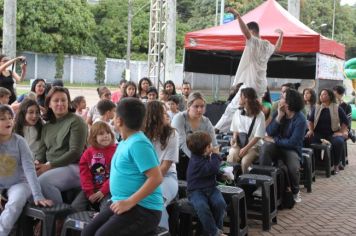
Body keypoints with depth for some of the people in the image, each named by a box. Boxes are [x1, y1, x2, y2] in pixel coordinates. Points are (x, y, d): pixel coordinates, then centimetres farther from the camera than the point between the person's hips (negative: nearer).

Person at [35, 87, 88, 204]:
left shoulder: (76, 121, -4)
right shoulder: (47, 126, 17)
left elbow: (75, 152, -12)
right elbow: (42, 150, 14)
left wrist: (50, 165, -16)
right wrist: (37, 163, -9)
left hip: (72, 167, -6)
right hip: (49, 168, 6)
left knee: (43, 181, -30)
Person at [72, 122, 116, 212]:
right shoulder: (88, 152, 7)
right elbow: (84, 173, 3)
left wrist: (103, 191, -14)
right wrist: (89, 193, -7)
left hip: (108, 190, -4)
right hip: (91, 190, 4)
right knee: (75, 207, -11)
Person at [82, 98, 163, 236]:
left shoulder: (138, 143, -18)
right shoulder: (125, 142, 12)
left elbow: (156, 178, -24)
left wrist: (130, 202, -23)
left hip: (144, 209, -9)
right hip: (122, 204, 9)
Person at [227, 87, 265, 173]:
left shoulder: (259, 115, -5)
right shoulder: (238, 113, 10)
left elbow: (257, 137, -8)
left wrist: (246, 149, -16)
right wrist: (234, 139, -5)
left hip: (253, 145, -3)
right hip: (239, 144, 3)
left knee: (244, 162, -31)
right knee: (231, 159, -28)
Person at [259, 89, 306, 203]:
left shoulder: (300, 119, -14)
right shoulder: (278, 112, 1)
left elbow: (292, 143, -18)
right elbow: (269, 132, -8)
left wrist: (274, 140, -15)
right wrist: (279, 117, -16)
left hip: (291, 149, -3)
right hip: (276, 146, 3)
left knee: (293, 168, -32)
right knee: (266, 147, -31)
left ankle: (295, 191, 4)